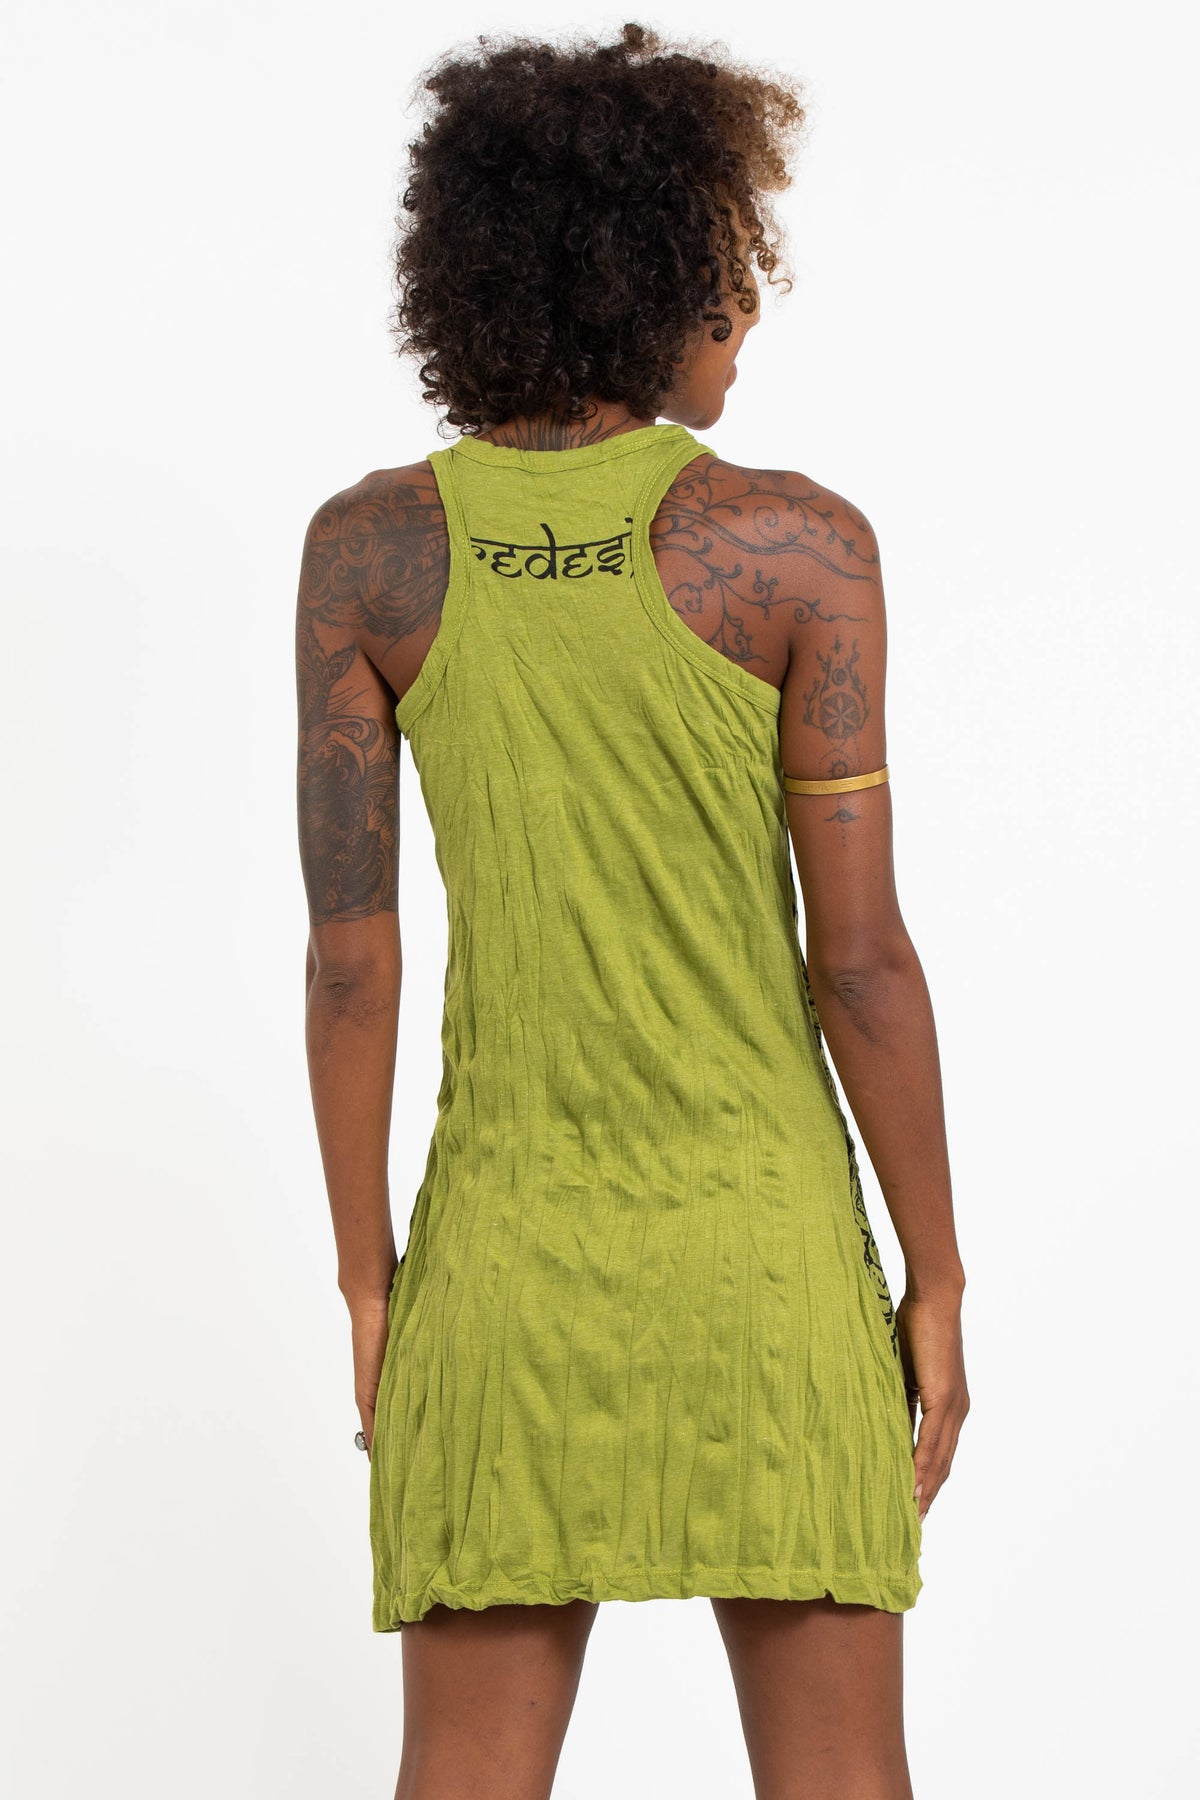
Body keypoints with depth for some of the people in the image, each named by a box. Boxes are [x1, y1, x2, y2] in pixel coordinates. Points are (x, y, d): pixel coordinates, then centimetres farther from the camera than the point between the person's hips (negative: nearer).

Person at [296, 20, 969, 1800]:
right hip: (765, 1253, -2)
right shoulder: (799, 542, -10)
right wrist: (938, 1283, 0)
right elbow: (860, 956, -10)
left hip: (509, 1253, 2)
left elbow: (349, 947, -4)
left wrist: (368, 1284, 6)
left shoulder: (369, 547, -4)